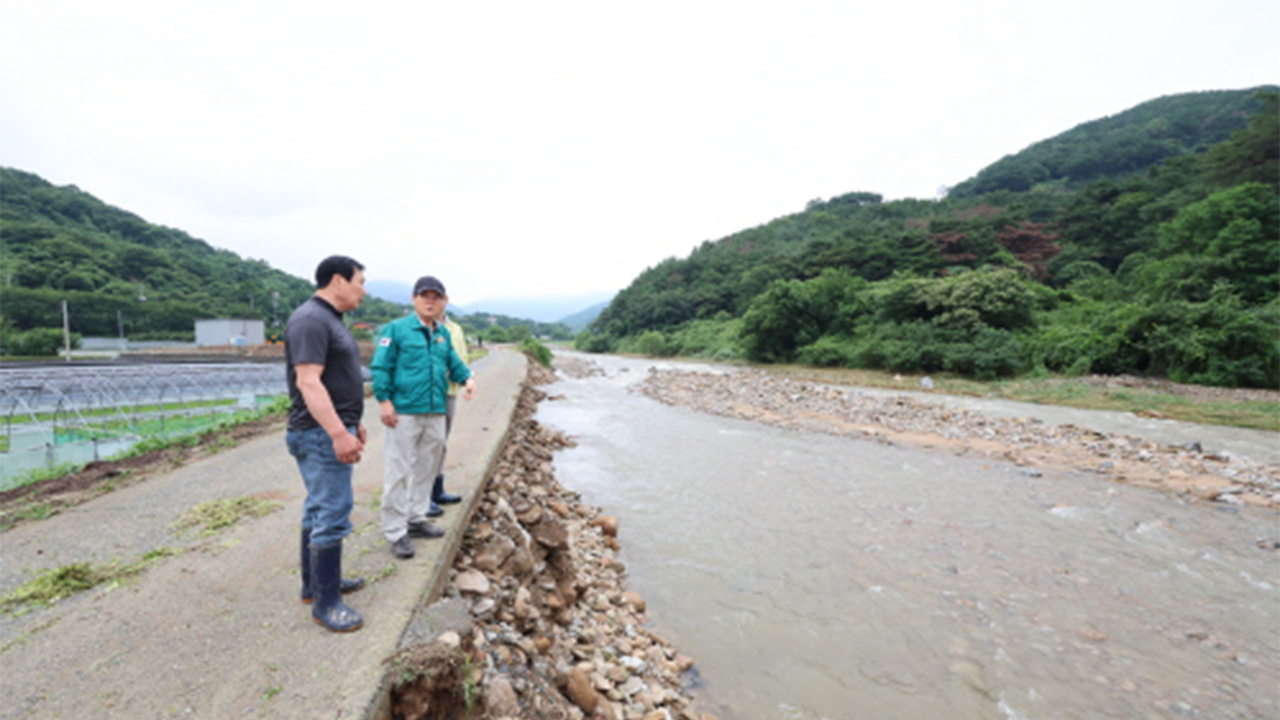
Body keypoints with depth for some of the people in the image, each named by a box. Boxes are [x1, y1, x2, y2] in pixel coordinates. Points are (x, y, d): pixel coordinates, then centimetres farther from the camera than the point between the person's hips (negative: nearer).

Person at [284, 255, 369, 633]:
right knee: (332, 515, -5)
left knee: (320, 510, 18)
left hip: (332, 431, 11)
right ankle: (326, 602, 6)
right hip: (322, 436, -11)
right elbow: (308, 382, -24)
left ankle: (314, 583, 31)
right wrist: (339, 433, -28)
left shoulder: (329, 320, 15)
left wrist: (352, 422, 25)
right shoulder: (310, 319, -17)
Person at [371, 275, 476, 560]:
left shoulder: (444, 334, 12)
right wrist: (383, 400, -13)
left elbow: (453, 362, 19)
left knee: (426, 469, 15)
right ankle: (395, 532, 8)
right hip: (404, 413, -6)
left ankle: (416, 519, 30)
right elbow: (380, 366, -6)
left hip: (435, 413, 6)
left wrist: (467, 377, -1)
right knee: (399, 472, -2)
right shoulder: (396, 329, -4)